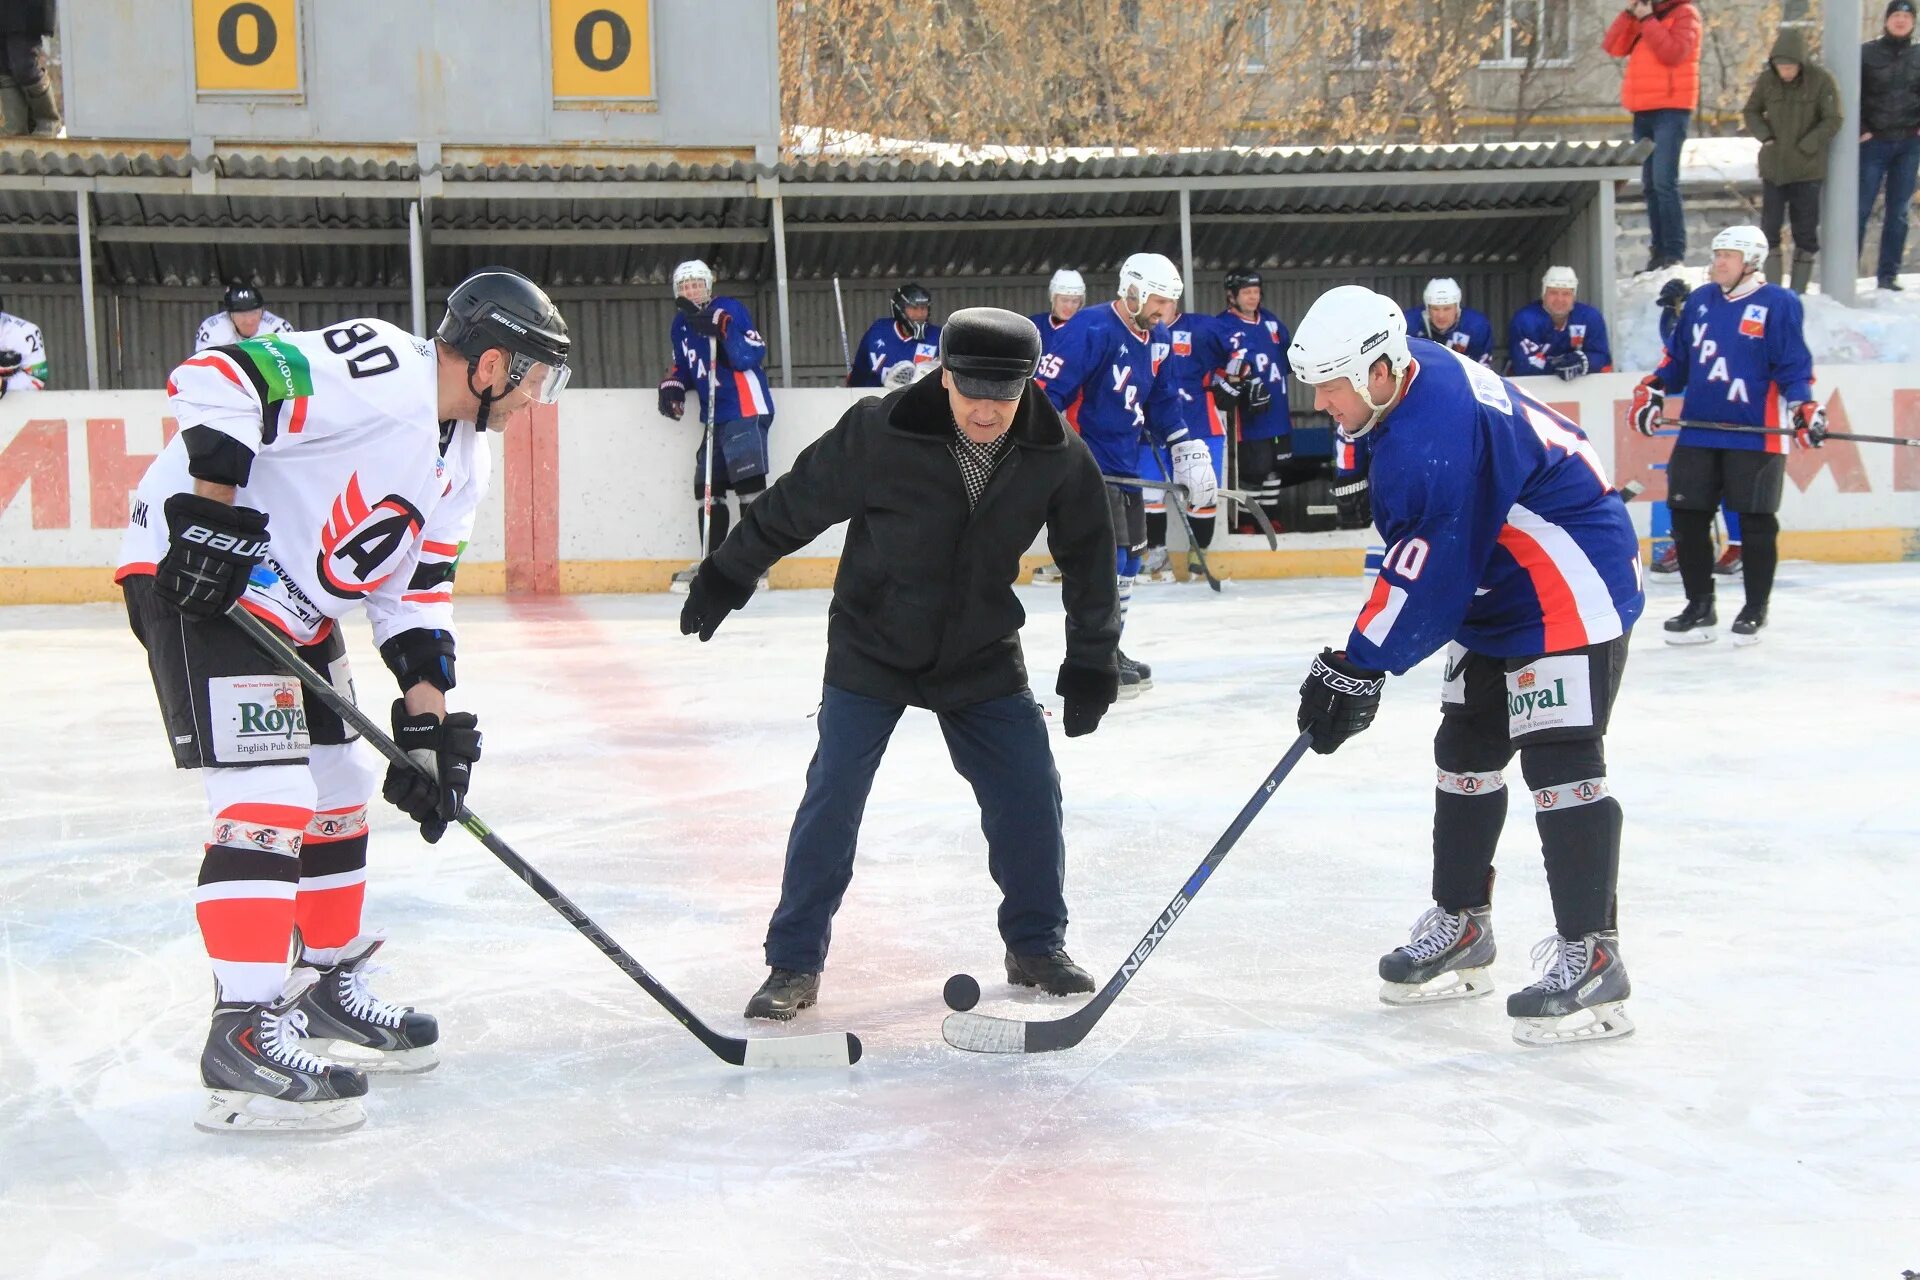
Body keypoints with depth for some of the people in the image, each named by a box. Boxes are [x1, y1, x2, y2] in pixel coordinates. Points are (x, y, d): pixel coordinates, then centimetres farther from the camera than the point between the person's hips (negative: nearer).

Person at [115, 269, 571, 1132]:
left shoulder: (464, 460, 9)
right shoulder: (377, 369, -21)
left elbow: (419, 590, 11)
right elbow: (213, 379, -28)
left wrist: (427, 718, 4)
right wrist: (212, 504, -29)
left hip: (293, 608, 11)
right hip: (197, 575, -11)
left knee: (340, 792, 16)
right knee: (268, 796, -16)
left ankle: (330, 988, 32)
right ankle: (244, 1037, -13)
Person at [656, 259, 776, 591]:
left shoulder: (730, 309, -9)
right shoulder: (681, 326, 14)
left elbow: (750, 356, -19)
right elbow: (683, 364, 26)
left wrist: (722, 326, -28)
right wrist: (672, 384, 6)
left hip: (747, 409, -8)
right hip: (715, 414, 8)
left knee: (749, 482, -12)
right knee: (707, 485, 7)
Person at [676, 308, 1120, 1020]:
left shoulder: (1057, 457, -14)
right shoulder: (879, 433, -23)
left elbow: (1089, 559, 1)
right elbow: (795, 504, -11)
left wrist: (1092, 660, 3)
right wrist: (725, 578, -2)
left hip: (982, 655, 3)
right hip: (871, 648, -2)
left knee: (1028, 794, 0)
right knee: (832, 800, -6)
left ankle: (1036, 947, 19)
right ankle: (794, 963, 6)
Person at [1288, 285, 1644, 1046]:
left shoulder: (1436, 437, -30)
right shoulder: (1417, 375, 2)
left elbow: (1427, 577, -27)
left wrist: (1358, 666, -20)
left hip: (1571, 591, -11)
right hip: (1500, 590, 11)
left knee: (1559, 763, -14)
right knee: (1465, 754, 14)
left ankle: (1590, 956, -10)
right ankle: (1461, 926, 25)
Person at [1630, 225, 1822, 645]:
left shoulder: (1778, 303, -4)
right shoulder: (1700, 300, 12)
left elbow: (1794, 366, -7)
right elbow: (1677, 357, 18)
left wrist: (1804, 408, -19)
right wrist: (1651, 391, 8)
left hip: (1756, 435, -5)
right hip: (1698, 433, 5)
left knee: (1756, 522, 2)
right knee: (1688, 517, 4)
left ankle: (1755, 610, 15)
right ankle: (1700, 607, 16)